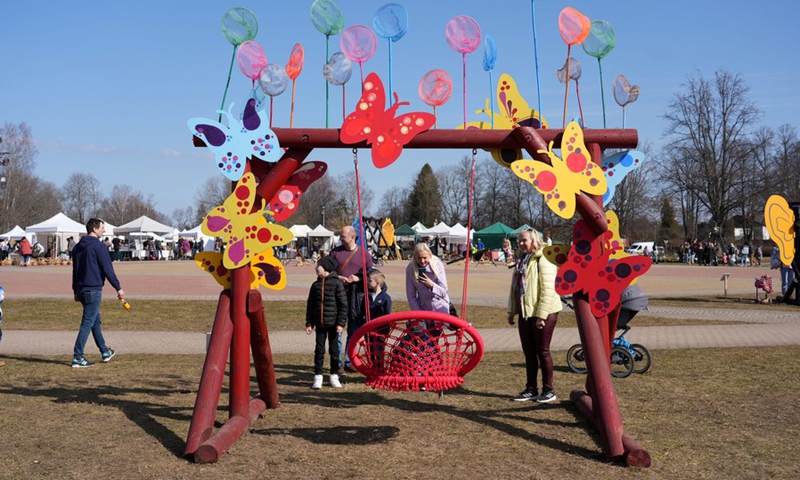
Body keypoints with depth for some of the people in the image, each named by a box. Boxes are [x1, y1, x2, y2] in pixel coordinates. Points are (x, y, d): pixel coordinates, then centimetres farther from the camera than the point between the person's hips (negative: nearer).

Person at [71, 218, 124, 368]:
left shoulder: (77, 247, 14)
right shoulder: (98, 246, -12)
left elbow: (75, 270, 19)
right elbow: (108, 269, -14)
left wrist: (76, 291, 24)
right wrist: (118, 288, -8)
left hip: (81, 289, 9)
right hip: (93, 289, -9)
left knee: (96, 320, 19)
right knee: (87, 323, -5)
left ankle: (105, 352, 30)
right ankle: (77, 358, -5)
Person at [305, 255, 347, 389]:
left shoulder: (337, 283, -6)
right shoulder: (315, 285, 6)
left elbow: (343, 304, -7)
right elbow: (310, 305, 10)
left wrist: (341, 323, -12)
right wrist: (309, 323, 5)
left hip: (333, 323, -3)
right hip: (320, 323, 3)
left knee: (334, 349, 7)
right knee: (319, 350, 4)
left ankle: (334, 376, 17)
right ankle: (318, 377, 9)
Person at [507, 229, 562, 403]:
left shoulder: (543, 260, -13)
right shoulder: (521, 261, 14)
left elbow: (548, 290, -19)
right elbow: (514, 288, 19)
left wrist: (541, 315, -22)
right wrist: (511, 311, 16)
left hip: (543, 313, -8)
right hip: (525, 313, 8)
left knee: (542, 351, -1)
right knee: (529, 352, 11)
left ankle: (548, 390, 11)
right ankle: (530, 389, 19)